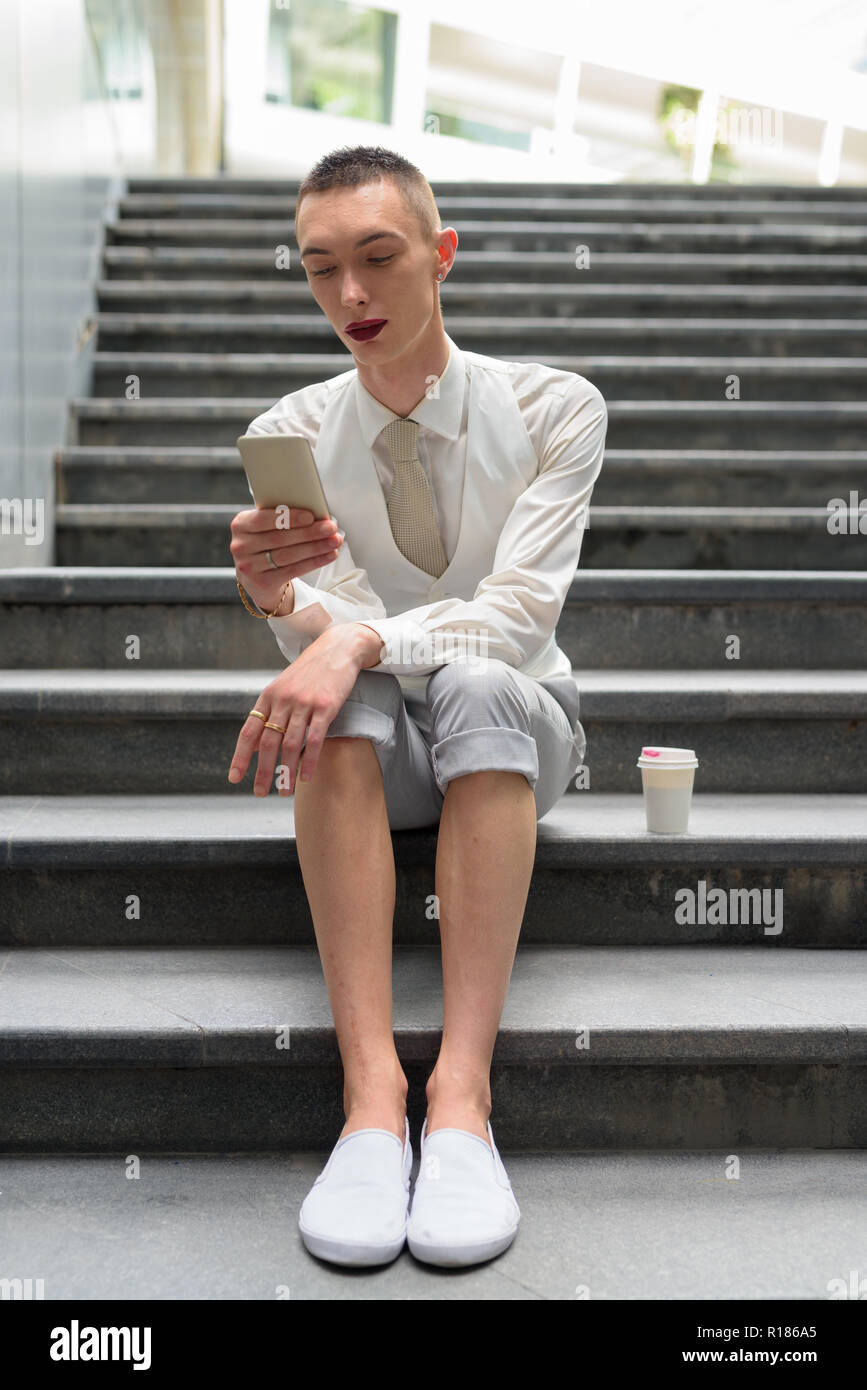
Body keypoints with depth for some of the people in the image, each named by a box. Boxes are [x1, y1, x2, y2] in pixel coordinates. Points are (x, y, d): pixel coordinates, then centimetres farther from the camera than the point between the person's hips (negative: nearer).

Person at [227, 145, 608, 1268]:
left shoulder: (555, 407, -7)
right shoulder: (290, 436, -2)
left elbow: (519, 612, -19)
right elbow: (328, 636, -13)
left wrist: (363, 637, -36)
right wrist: (277, 599, -36)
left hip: (515, 740, -1)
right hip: (369, 752, 1)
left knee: (476, 683, -35)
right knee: (343, 693, -33)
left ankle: (463, 1089, -39)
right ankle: (371, 1087, -39)